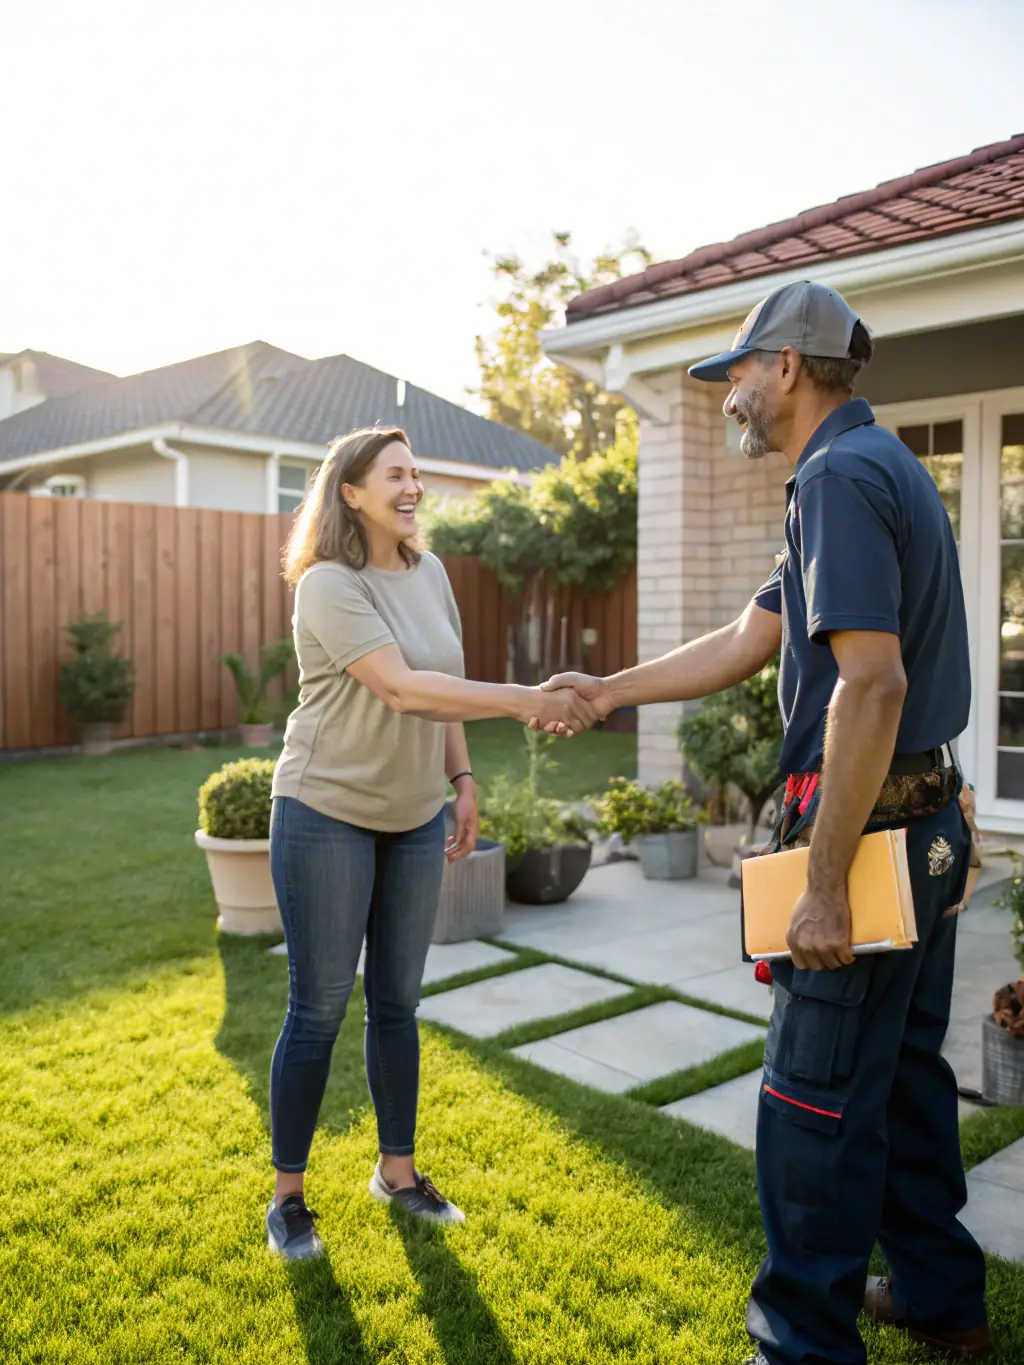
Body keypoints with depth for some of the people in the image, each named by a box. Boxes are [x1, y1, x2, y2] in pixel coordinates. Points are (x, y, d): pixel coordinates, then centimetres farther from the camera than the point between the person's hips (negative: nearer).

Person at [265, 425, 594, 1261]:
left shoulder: (429, 573, 6)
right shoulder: (328, 584, -16)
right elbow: (402, 689, -27)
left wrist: (463, 779, 7)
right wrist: (527, 702, -30)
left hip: (415, 817, 6)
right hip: (328, 815, -6)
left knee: (398, 1003, 14)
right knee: (319, 1009, 3)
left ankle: (398, 1171, 31)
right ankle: (288, 1197, 21)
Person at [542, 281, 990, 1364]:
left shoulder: (841, 476, -16)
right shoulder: (881, 466, 17)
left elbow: (871, 681, -27)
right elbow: (744, 644, 18)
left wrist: (825, 885, -25)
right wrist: (606, 692, 21)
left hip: (867, 830, -10)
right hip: (926, 827, 10)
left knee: (815, 1104, 2)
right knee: (904, 1071, 21)